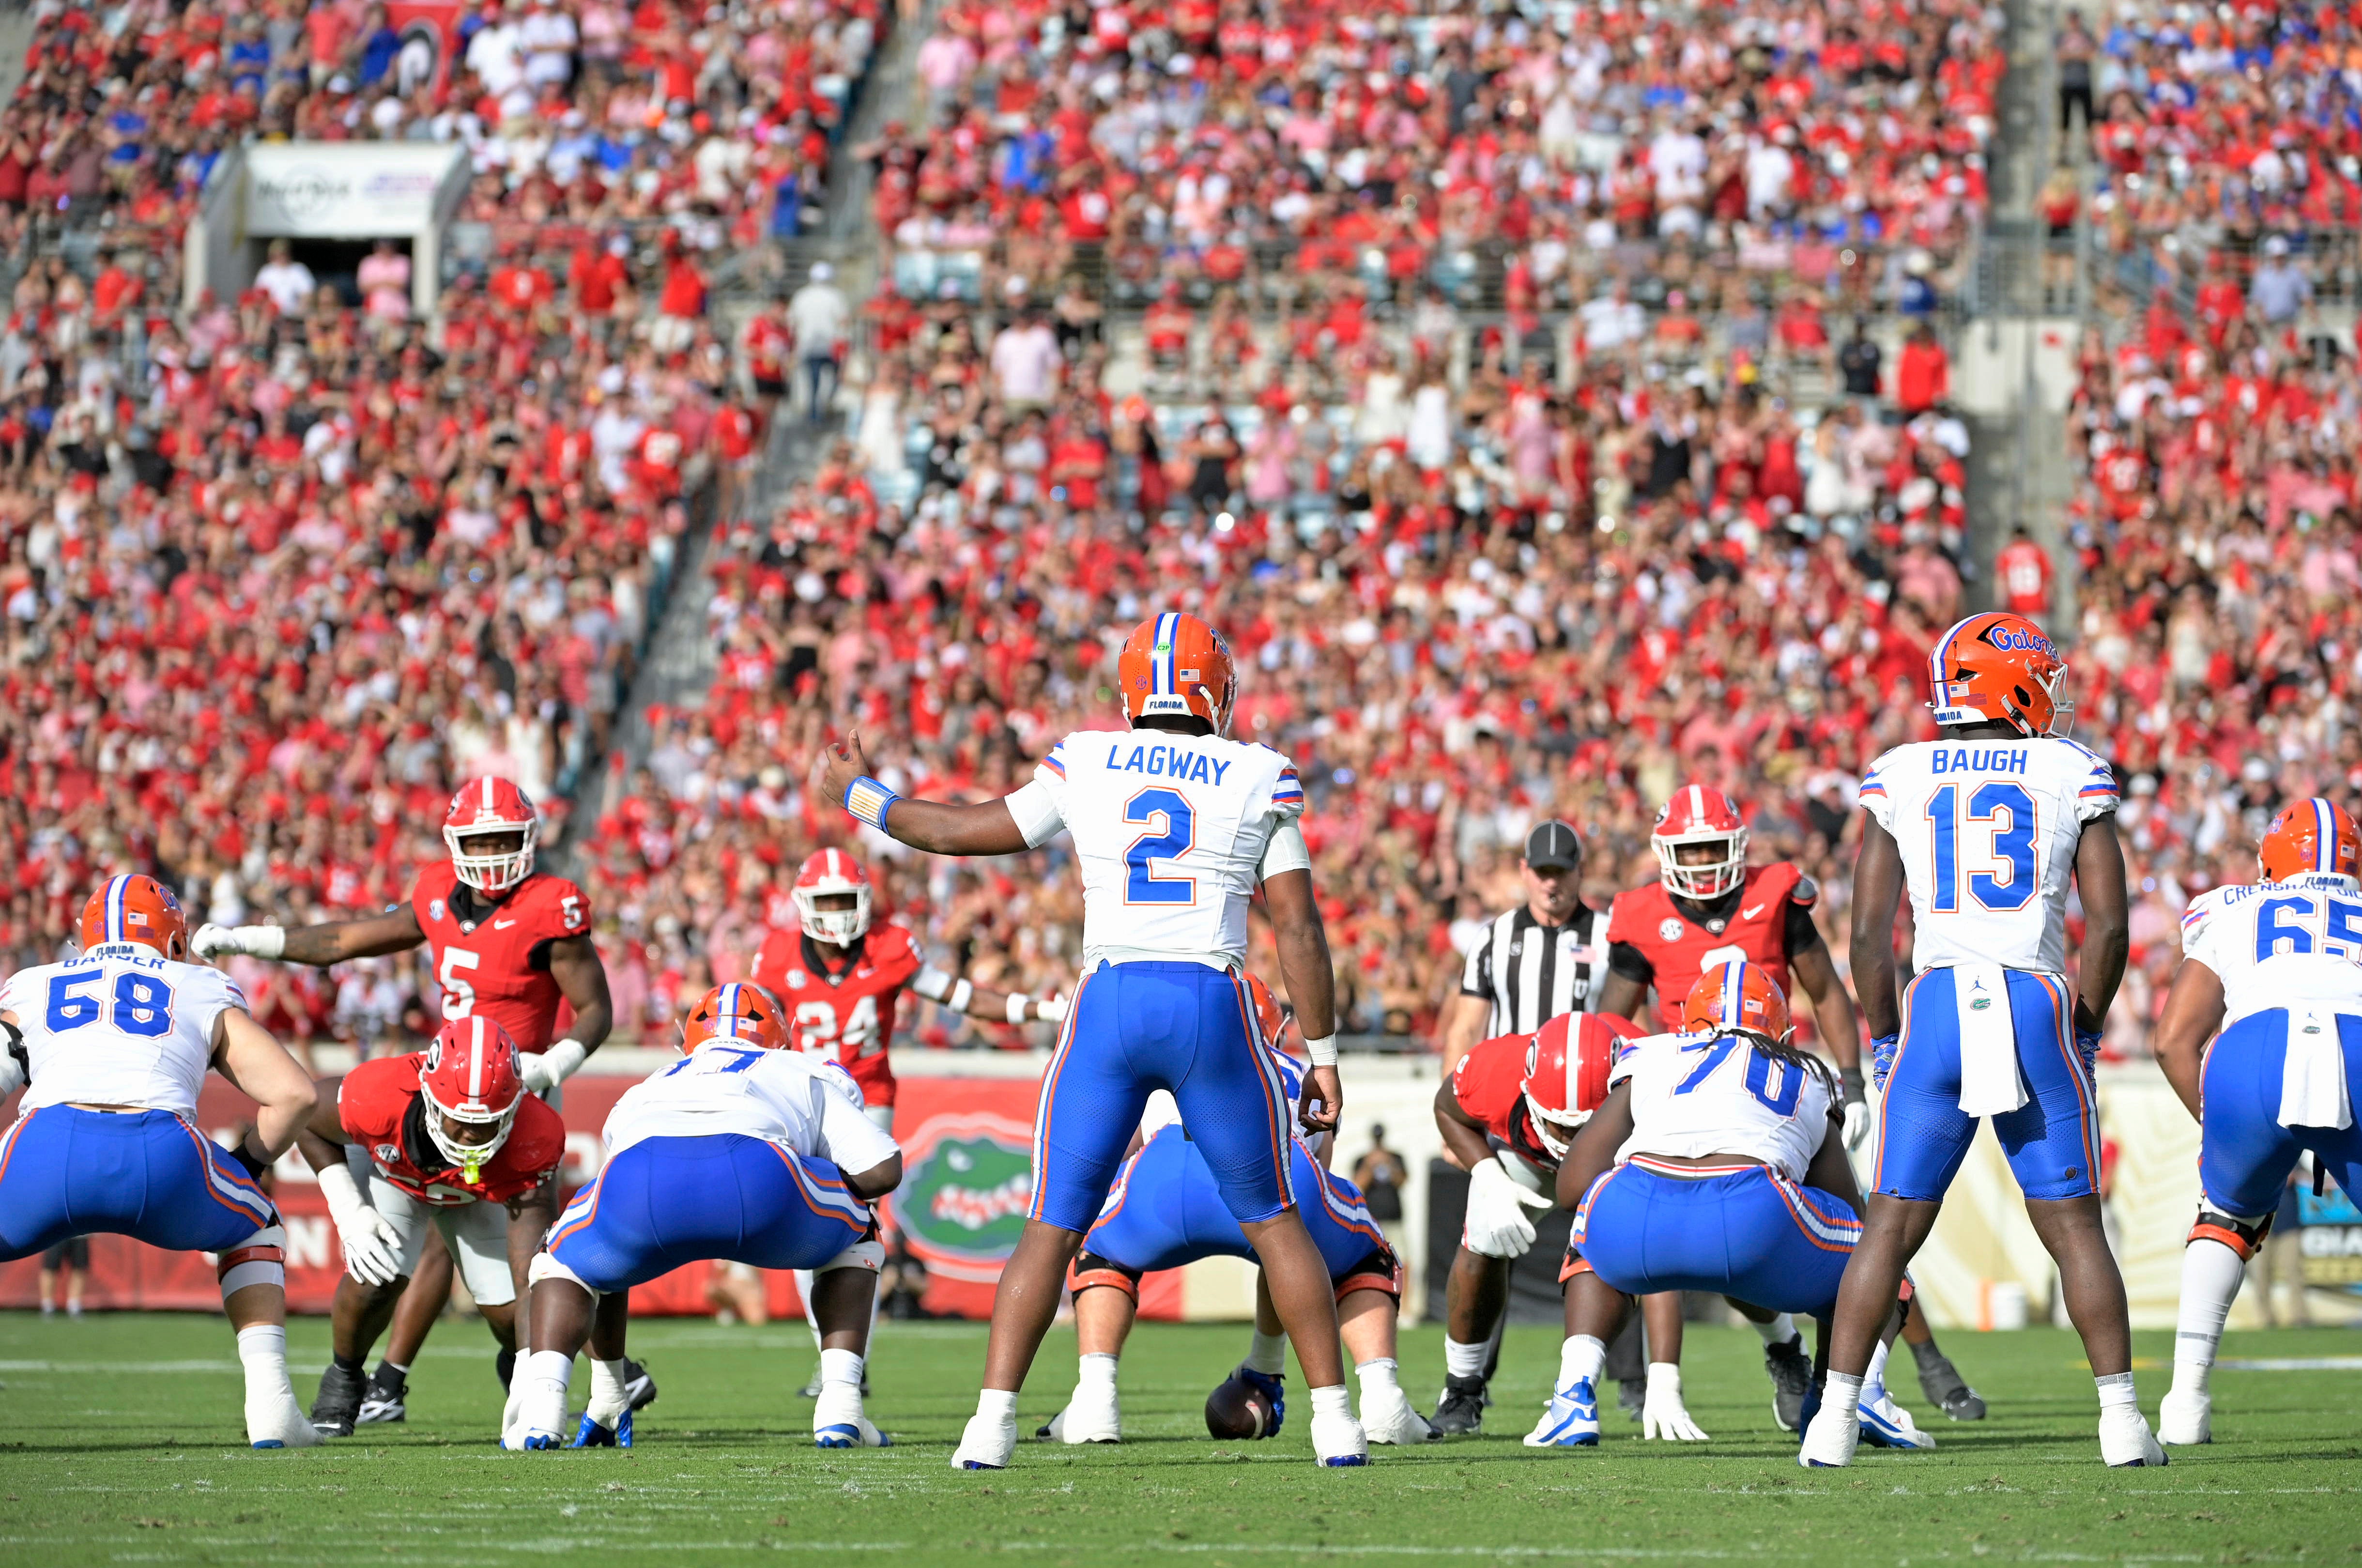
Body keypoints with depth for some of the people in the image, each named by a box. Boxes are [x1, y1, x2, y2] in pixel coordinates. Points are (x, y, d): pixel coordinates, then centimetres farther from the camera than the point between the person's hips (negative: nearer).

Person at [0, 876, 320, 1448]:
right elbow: (295, 1093, 22)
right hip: (163, 1159, 1)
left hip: (47, 1144, 0)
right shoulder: (205, 994, 30)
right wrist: (244, 1168, 38)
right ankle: (270, 1405, 17)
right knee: (254, 1230, 32)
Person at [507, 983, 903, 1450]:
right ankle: (839, 1411, 17)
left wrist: (607, 1381, 61)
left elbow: (610, 1263, 51)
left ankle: (542, 1406, 9)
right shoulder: (811, 1075, 39)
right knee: (854, 1238, 32)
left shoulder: (640, 1094, 46)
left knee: (565, 1258, 34)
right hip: (755, 1172, -2)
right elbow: (882, 1170, 21)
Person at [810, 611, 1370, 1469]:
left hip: (1109, 1003, 1)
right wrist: (1322, 1053, 10)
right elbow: (1298, 928, 4)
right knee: (1274, 1220, 12)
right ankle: (1334, 1420, 9)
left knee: (1054, 1227, 7)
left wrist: (855, 794, 34)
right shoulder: (1260, 778, 6)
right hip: (1214, 1004, -1)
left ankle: (993, 1420, -4)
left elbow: (962, 831, 18)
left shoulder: (1085, 765, 8)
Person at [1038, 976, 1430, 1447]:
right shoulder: (1302, 1083, 43)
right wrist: (1266, 1368, 54)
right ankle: (1381, 1399, 10)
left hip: (1167, 1175, 0)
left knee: (1103, 1255, 34)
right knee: (1364, 1265, 33)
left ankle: (1095, 1397, 12)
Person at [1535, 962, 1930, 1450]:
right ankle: (1862, 1390, 3)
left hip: (1634, 1210, 1)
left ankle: (1575, 1396, 17)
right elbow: (1849, 1215, 40)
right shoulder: (1809, 1084, 34)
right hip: (1751, 1220, -1)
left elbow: (1572, 1186, 25)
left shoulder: (1650, 1061, 31)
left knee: (1594, 1246, 40)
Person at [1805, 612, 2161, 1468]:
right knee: (2072, 1225, 6)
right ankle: (2121, 1417, 4)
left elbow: (1870, 932, 4)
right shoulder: (2073, 777, 5)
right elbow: (2109, 927, 1)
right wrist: (2084, 1031, 13)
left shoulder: (1899, 778, 7)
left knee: (1892, 1225, 5)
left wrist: (1886, 1039, 14)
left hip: (1936, 1007, 1)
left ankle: (1836, 1417, -1)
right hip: (2038, 1006, -1)